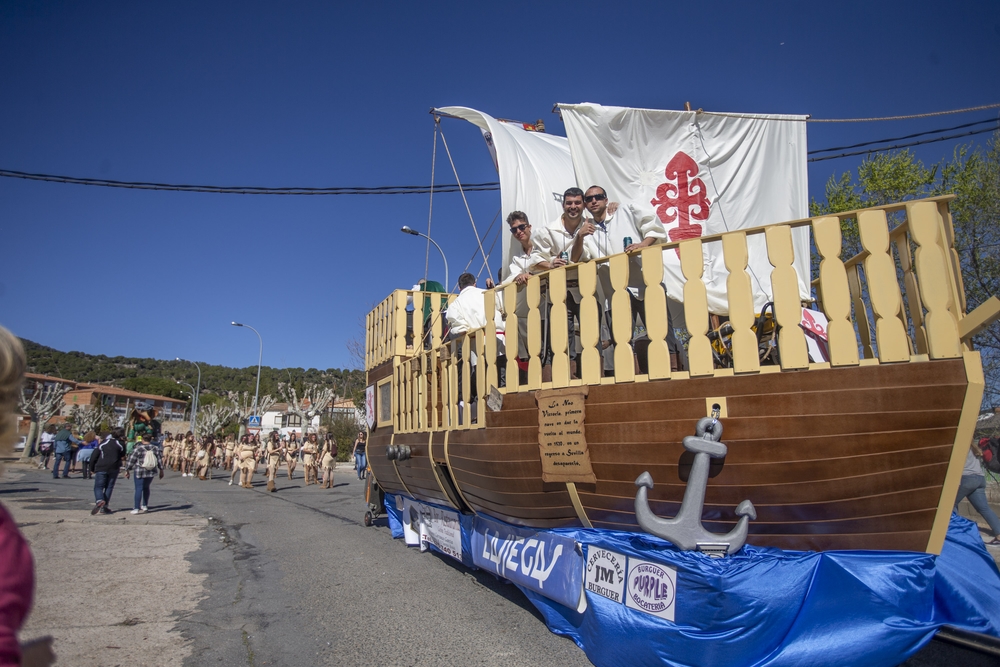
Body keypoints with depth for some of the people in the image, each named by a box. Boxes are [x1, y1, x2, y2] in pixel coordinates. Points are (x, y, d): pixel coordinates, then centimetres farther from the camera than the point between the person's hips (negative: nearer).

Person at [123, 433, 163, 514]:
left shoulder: (138, 448, -9)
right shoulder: (155, 448, 1)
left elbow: (131, 460, -6)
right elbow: (159, 460, 6)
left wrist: (127, 470, 4)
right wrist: (161, 470, 15)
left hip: (139, 472, -4)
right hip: (151, 472, 4)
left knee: (138, 489, -2)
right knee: (146, 488, 19)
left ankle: (136, 508, -6)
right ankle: (145, 506, 25)